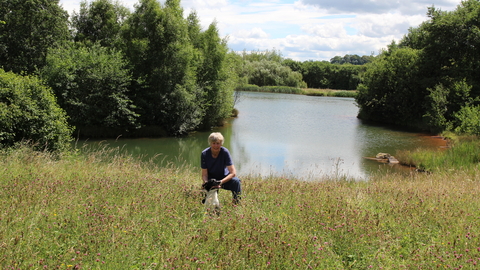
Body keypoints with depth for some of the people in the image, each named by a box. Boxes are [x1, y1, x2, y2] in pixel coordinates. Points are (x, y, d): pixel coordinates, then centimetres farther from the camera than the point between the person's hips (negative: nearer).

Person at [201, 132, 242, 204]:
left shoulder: (225, 152, -21)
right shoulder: (205, 154, -17)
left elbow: (233, 173, -25)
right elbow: (204, 175, -14)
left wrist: (221, 182, -40)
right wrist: (206, 183, -38)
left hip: (224, 178, -1)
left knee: (236, 181, -31)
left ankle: (237, 203, -13)